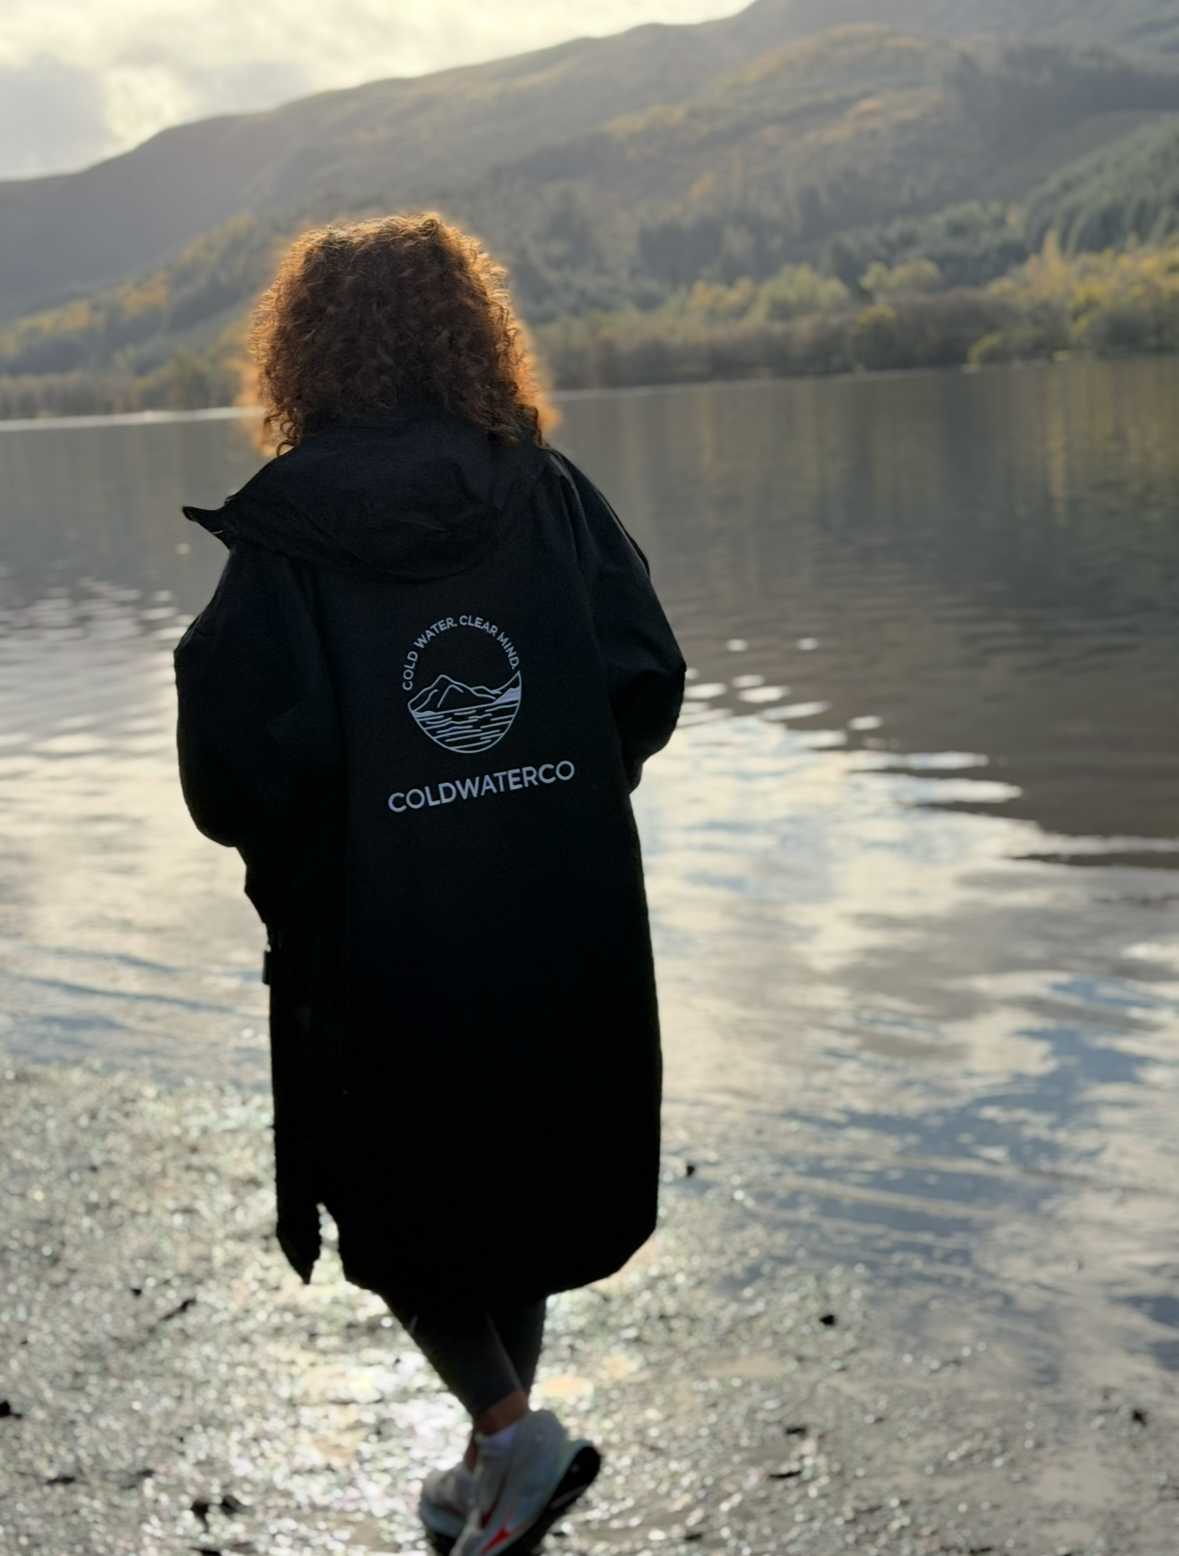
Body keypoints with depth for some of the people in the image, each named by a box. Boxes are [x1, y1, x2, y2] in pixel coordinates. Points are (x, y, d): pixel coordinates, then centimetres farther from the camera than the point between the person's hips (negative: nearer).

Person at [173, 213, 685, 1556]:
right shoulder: (552, 492, -3)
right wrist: (545, 789, 11)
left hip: (380, 941, -3)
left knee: (395, 1204, 18)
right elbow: (649, 688, -5)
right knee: (521, 1182, 20)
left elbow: (234, 768, -14)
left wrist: (286, 863, 7)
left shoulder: (281, 534, -10)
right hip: (562, 930, 4)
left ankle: (513, 1431, 4)